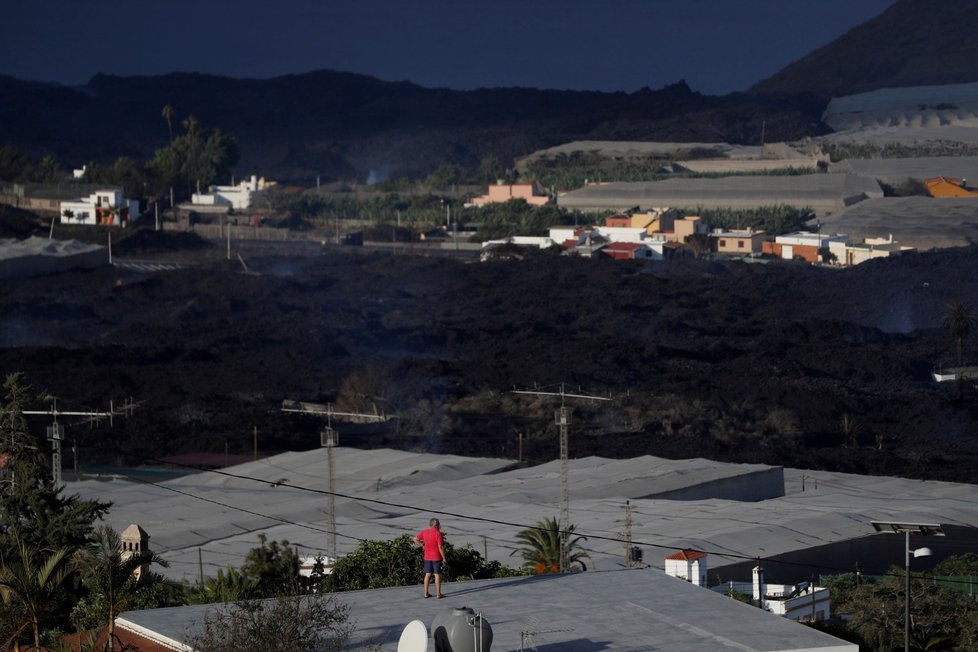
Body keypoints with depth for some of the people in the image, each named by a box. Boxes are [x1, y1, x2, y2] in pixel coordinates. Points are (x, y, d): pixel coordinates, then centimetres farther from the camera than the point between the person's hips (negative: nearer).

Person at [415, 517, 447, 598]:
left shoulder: (424, 532, 3)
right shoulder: (438, 533, -15)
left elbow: (415, 539, 10)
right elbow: (440, 547, -16)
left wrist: (422, 544, 8)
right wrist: (444, 558, -9)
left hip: (427, 557, 5)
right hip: (437, 557, -5)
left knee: (427, 574, 10)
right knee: (437, 575, 1)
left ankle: (426, 593, 12)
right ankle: (438, 593, 5)